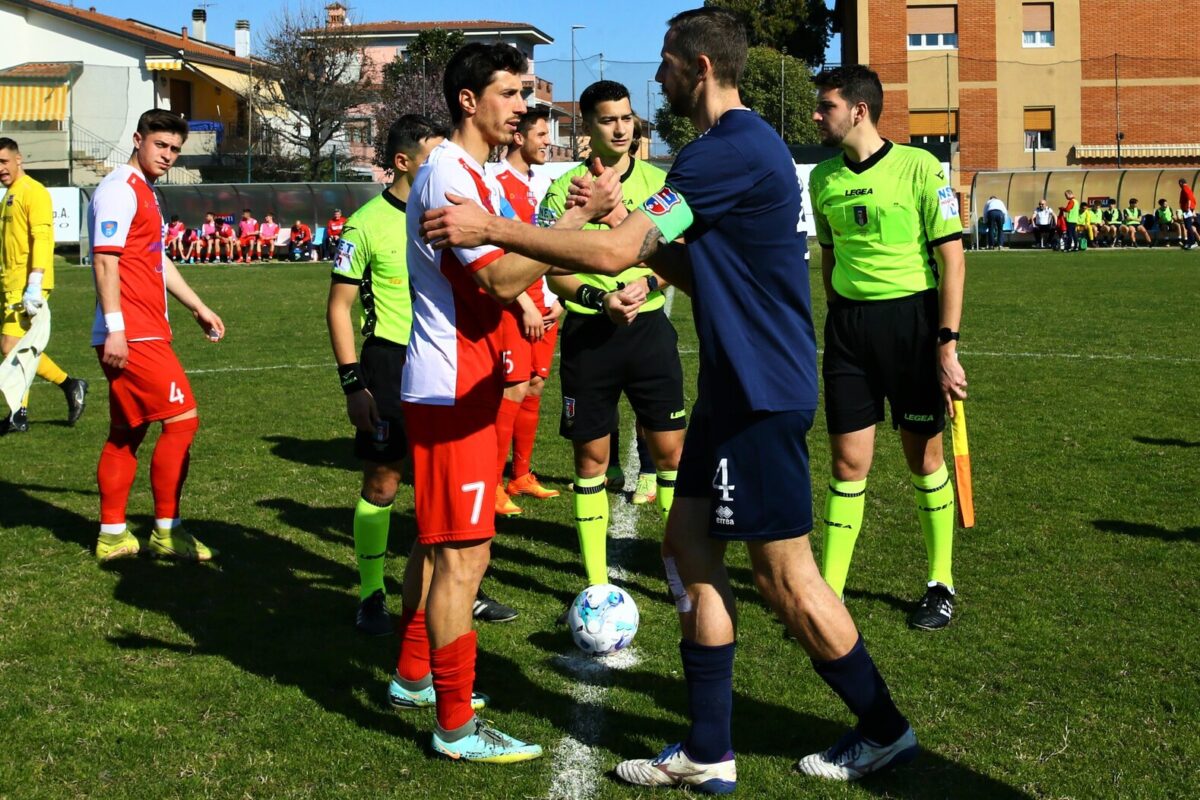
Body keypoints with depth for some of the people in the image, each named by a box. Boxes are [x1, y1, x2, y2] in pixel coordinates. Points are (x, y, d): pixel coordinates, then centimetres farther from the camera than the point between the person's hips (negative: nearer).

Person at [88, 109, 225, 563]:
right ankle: (166, 532, -1)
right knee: (182, 419, -8)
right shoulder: (120, 189, -11)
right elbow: (105, 261, -18)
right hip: (131, 337, -10)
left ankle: (112, 536, 17)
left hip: (144, 334, 10)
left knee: (126, 433, 12)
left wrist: (199, 308, 32)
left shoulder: (144, 194, 20)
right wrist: (114, 329, -24)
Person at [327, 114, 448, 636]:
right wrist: (352, 384, -11)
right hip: (390, 359, -4)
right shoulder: (367, 224, -6)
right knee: (382, 481, 1)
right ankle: (371, 597, 13)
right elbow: (339, 306, -4)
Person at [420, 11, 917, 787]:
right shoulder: (745, 144, 14)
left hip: (762, 394, -10)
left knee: (787, 576, 1)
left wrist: (489, 228, -18)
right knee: (689, 547, 11)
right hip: (735, 386, 10)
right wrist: (626, 216, 9)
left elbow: (612, 253, -23)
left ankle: (885, 731, 19)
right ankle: (709, 755, 17)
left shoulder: (731, 151, -19)